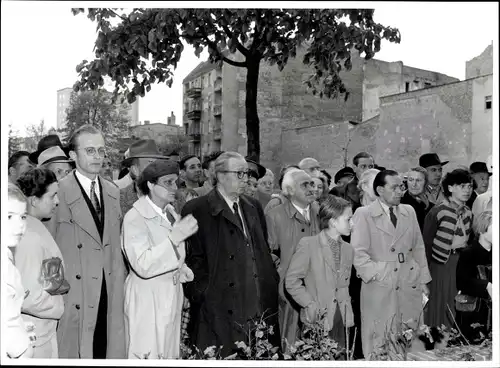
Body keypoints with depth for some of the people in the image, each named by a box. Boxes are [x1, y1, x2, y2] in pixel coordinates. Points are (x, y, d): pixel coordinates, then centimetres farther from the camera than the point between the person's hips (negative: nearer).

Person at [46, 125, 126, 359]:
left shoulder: (113, 192, 10)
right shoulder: (59, 192, -10)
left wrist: (120, 283, 10)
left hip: (110, 294, 5)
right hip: (74, 293, -5)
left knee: (110, 348, 10)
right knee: (74, 352, 3)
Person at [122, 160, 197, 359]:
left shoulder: (171, 213, 9)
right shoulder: (135, 217, -15)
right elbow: (142, 266, -27)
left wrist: (182, 269, 5)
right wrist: (175, 237, -31)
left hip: (173, 296, 7)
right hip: (148, 300, -7)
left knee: (170, 354, 11)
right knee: (148, 356, -2)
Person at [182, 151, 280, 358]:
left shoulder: (253, 207, 16)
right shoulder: (197, 210, -4)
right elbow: (194, 260, -7)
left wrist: (272, 285, 11)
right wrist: (203, 295, -12)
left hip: (262, 308, 6)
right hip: (221, 308, -5)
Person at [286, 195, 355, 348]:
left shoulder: (347, 249, 11)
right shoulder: (308, 244, -8)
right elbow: (291, 281, -7)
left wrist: (349, 316, 8)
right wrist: (311, 305, -11)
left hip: (340, 320, 5)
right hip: (316, 321, -5)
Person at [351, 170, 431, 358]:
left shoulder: (409, 211, 12)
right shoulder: (363, 214, -3)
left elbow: (418, 248, 14)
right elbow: (358, 252, -8)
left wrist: (423, 280, 11)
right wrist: (377, 275, -14)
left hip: (410, 286, 4)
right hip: (379, 288, -4)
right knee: (379, 342, 1)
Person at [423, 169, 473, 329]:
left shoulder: (468, 213, 6)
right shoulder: (437, 212, -13)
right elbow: (426, 244, -10)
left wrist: (464, 243, 3)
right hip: (441, 266, -5)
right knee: (440, 311, 5)